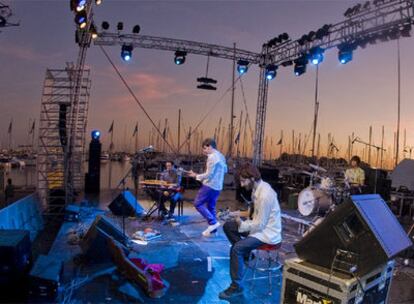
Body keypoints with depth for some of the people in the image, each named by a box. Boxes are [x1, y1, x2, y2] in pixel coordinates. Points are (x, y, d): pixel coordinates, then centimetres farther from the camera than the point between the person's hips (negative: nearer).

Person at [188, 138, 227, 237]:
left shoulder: (212, 157, -15)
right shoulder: (221, 156, 14)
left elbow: (209, 175, -17)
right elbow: (225, 170, 24)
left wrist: (196, 176, -9)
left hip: (210, 185, -10)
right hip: (218, 186, 10)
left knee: (197, 203, -2)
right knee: (211, 207, 14)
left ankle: (213, 222, -5)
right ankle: (213, 230, 17)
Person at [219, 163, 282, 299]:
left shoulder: (265, 195, -29)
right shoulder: (258, 187, 1)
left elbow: (259, 225, -25)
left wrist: (241, 225, -12)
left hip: (268, 232, -10)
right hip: (260, 225, 10)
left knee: (236, 249, -23)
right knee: (228, 226, 7)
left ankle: (237, 286, -8)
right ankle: (245, 253, 12)